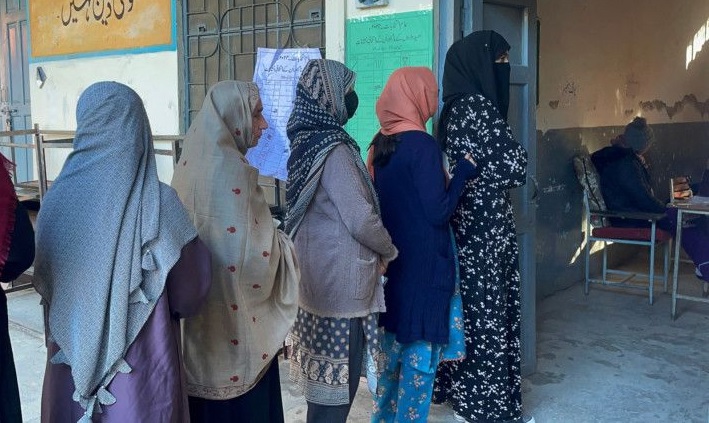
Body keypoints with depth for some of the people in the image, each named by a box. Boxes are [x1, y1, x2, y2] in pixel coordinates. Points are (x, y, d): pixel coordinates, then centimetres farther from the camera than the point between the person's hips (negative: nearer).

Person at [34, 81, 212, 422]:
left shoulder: (58, 198, -8)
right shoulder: (159, 203, -16)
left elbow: (43, 283, 7)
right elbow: (189, 293, -7)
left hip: (70, 367, 3)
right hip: (144, 369, -3)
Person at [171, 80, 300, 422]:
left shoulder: (195, 161, 6)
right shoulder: (231, 169, -21)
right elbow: (249, 250, -24)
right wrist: (281, 244, -5)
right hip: (233, 312, -8)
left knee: (205, 384, 19)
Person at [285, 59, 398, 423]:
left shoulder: (307, 141, 8)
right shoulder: (332, 148, -19)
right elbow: (360, 218, -19)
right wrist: (389, 251, -3)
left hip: (319, 274, 9)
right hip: (340, 281, -9)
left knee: (324, 374, 19)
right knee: (338, 379, 2)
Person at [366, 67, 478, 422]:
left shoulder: (380, 144, 6)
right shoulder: (423, 146, -17)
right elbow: (438, 212, -17)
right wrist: (463, 171, -7)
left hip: (391, 260, 8)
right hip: (423, 264, -8)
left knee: (394, 342, 19)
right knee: (420, 351, 4)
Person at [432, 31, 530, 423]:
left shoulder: (456, 108, 11)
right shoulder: (476, 107, -17)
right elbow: (514, 167, -15)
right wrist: (516, 153, 2)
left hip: (463, 222, 9)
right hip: (484, 226, -9)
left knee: (467, 305, 16)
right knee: (487, 310, 1)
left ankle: (459, 386, 28)